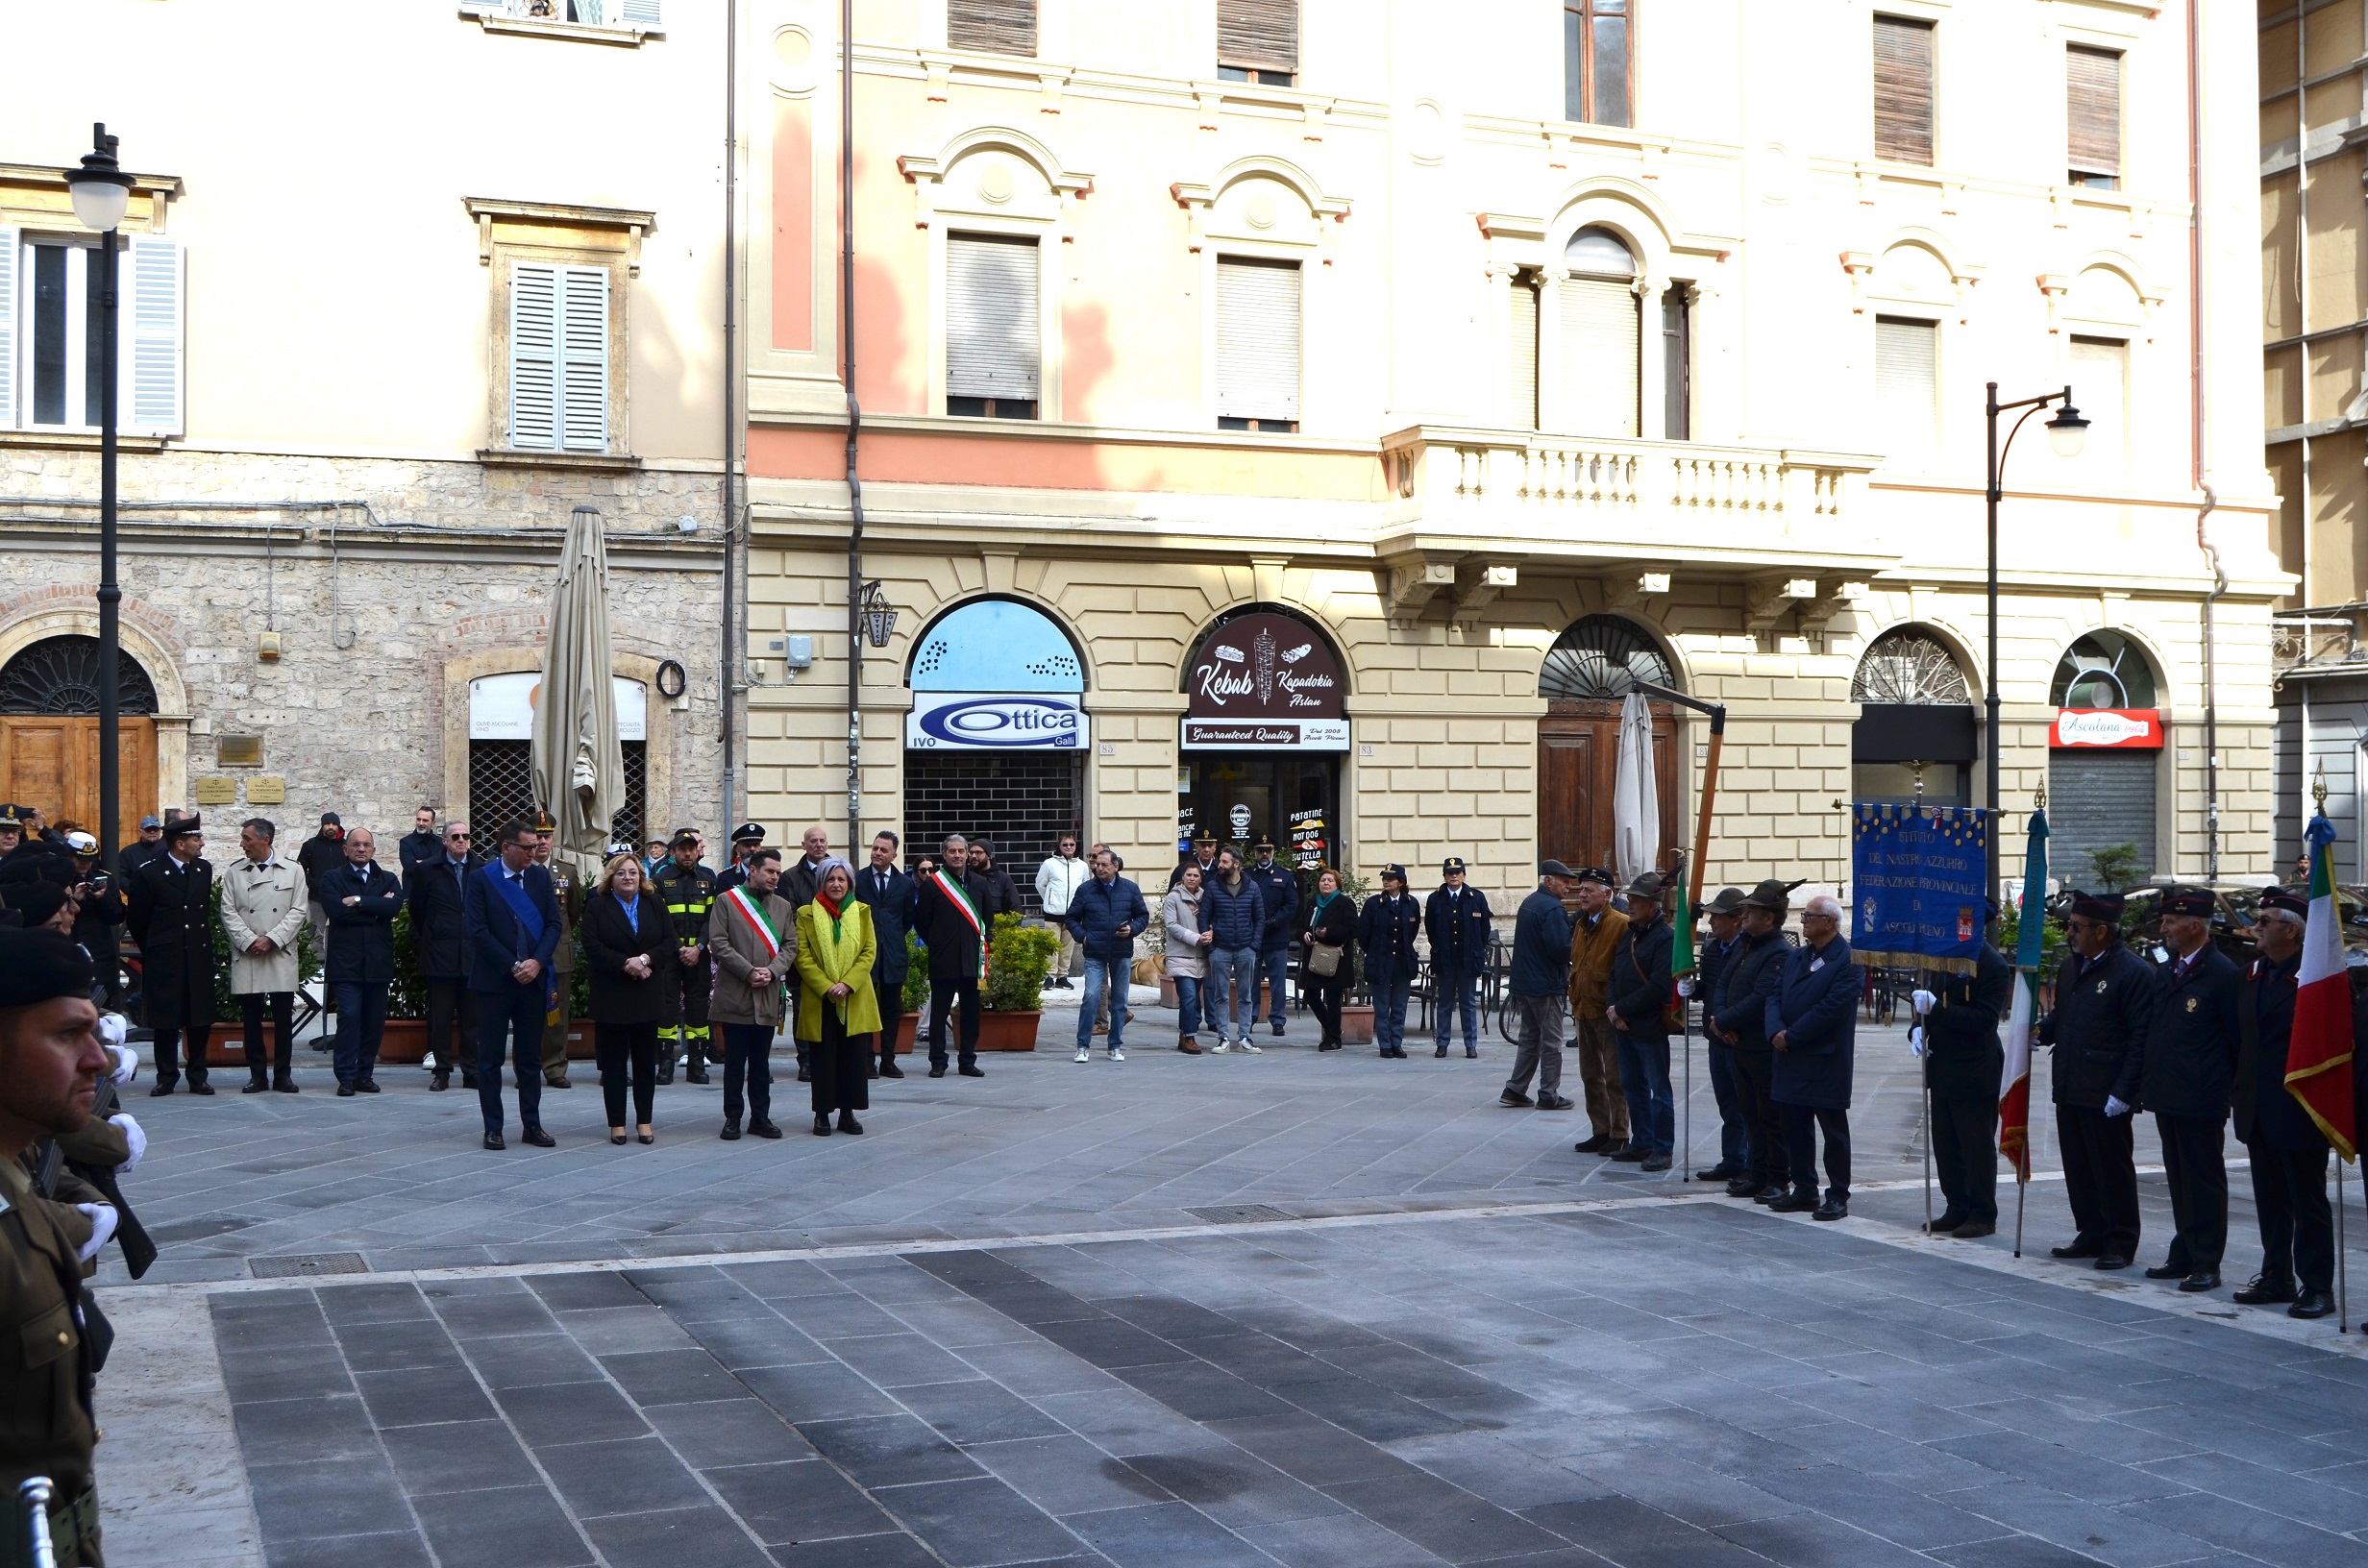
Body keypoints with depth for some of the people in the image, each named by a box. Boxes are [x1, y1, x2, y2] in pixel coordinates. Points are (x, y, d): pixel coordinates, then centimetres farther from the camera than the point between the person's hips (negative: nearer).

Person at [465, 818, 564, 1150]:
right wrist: (513, 966, -13)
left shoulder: (541, 876, 7)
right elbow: (478, 931, -10)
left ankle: (532, 1125, 15)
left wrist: (537, 962, -11)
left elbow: (554, 924, 4)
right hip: (494, 980, -3)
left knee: (531, 1058, 8)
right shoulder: (480, 879, -4)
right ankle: (493, 1128, 9)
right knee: (490, 1058, 2)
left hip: (533, 978, 3)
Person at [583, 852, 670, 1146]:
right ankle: (617, 1122, 8)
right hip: (611, 996, -2)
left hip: (647, 996, 2)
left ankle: (644, 1121, 13)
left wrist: (644, 959, -15)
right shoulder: (596, 907, 1)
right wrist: (626, 965, -18)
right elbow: (593, 948, -10)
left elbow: (669, 943, 1)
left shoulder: (654, 905, 9)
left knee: (645, 1060, 6)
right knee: (613, 1061, 1)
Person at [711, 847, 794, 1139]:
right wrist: (748, 972, -13)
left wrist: (772, 971, -10)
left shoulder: (784, 907, 13)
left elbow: (790, 946, 8)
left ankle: (760, 1117, 14)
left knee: (761, 1061, 9)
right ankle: (732, 1118, 10)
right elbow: (718, 943, -7)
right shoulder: (727, 901, 1)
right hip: (734, 995, -3)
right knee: (735, 1060, 2)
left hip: (768, 996, 3)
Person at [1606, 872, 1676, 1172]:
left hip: (1651, 1028, -9)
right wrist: (1611, 1007, -4)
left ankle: (1663, 1149, 5)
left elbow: (1659, 987, -20)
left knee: (1659, 1089, -1)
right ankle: (1643, 1143, 24)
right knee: (1632, 1087, 15)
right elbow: (1614, 975, 14)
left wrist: (1622, 1008, -16)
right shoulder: (1628, 934, 13)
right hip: (1623, 1025, 9)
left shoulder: (1665, 938, -14)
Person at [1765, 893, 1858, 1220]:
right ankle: (1804, 1190, 21)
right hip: (1791, 1059, 8)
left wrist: (1791, 1036, -16)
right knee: (1795, 1129, 11)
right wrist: (1776, 1032, -10)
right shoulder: (1795, 956, 14)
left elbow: (1832, 1007, -18)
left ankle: (1838, 1196, 8)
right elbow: (1776, 996, 9)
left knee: (1834, 1131, 1)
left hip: (1827, 1061, -7)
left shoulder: (1847, 960, -11)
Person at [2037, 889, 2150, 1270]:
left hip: (2106, 1096, -8)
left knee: (2113, 1170, 2)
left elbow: (2140, 1039, -15)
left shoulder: (2134, 973, -13)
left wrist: (2123, 1093, -18)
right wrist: (2041, 1031, 2)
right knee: (2078, 1168, 13)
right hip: (2069, 1090, 8)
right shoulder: (2071, 965, 13)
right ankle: (2091, 1235, 24)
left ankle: (2120, 1243, 12)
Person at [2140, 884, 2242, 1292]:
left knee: (2204, 1181, 0)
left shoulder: (2222, 974, -12)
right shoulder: (2168, 971, 13)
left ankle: (2206, 1264, 6)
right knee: (2179, 1181, 15)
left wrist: (2227, 1088, -9)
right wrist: (2147, 1081, 12)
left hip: (2201, 1101, -8)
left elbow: (2238, 1041, -11)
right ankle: (2184, 1255, 23)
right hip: (2167, 1097, 8)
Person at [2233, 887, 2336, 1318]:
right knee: (2270, 1200, 14)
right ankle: (2277, 1278, 23)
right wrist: (2239, 1093, 12)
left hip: (2297, 1112, -8)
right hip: (2258, 1112, 8)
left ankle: (2317, 1286, 7)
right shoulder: (2252, 975, 10)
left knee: (2308, 1202, 1)